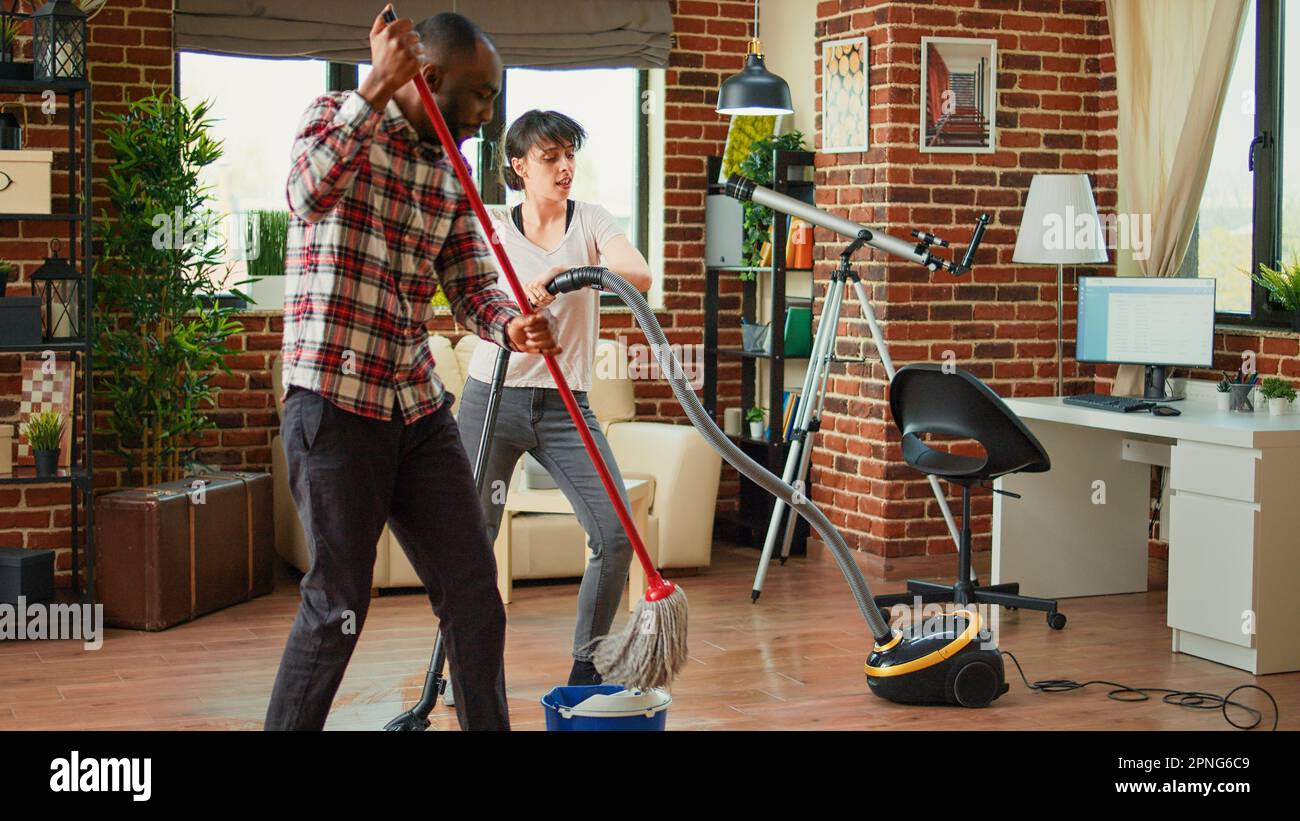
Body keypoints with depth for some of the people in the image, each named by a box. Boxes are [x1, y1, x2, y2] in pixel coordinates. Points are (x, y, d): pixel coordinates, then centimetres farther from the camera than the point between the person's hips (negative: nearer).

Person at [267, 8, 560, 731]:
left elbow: (473, 287, 10)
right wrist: (378, 87, -29)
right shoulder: (337, 116, -3)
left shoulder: (451, 175, 15)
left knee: (473, 591, 7)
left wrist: (512, 326, -12)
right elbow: (308, 193, -25)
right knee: (338, 604, -2)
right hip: (335, 405, -6)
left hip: (421, 409, 6)